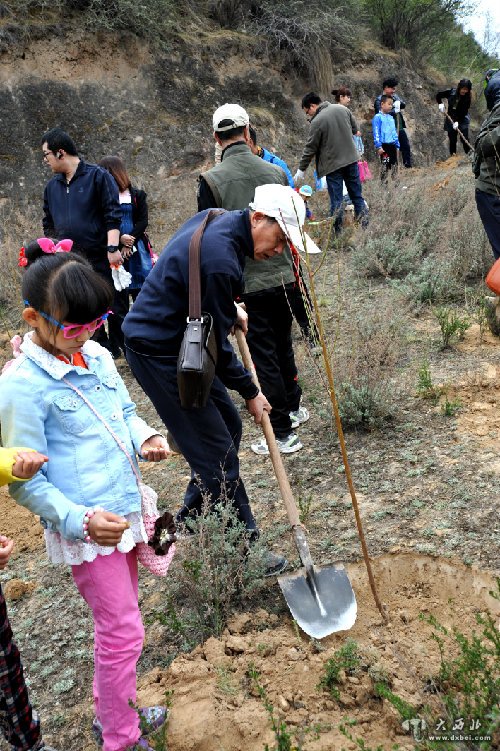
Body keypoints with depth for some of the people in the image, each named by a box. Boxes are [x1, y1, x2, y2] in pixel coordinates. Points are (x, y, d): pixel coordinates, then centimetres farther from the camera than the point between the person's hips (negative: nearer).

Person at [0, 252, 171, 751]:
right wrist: (80, 521, -25)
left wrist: (144, 437, -5)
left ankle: (112, 710, 43)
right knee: (124, 631, 1)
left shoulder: (97, 356, 2)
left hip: (125, 512, 7)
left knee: (116, 621, 22)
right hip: (84, 529, -7)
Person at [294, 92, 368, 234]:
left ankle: (336, 232, 6)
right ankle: (365, 226, 16)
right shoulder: (342, 109, 2)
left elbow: (310, 148, -9)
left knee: (336, 200, 1)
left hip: (333, 164, -6)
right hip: (351, 158, 6)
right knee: (357, 195, 13)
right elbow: (354, 129, 13)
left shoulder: (317, 121, -15)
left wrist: (301, 169, 0)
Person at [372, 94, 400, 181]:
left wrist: (397, 145, 18)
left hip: (392, 145, 7)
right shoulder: (378, 117, -6)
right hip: (384, 145, -7)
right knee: (385, 166, -6)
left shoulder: (391, 118, 16)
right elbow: (376, 133, -11)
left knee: (394, 165, 10)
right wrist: (379, 146, -18)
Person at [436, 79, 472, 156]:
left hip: (462, 120, -2)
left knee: (464, 138, -11)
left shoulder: (467, 98, -16)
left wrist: (457, 121, -31)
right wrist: (440, 104, -14)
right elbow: (438, 95, 2)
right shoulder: (451, 92, -12)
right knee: (452, 140, 4)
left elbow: (463, 112, -20)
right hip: (450, 119, 2)